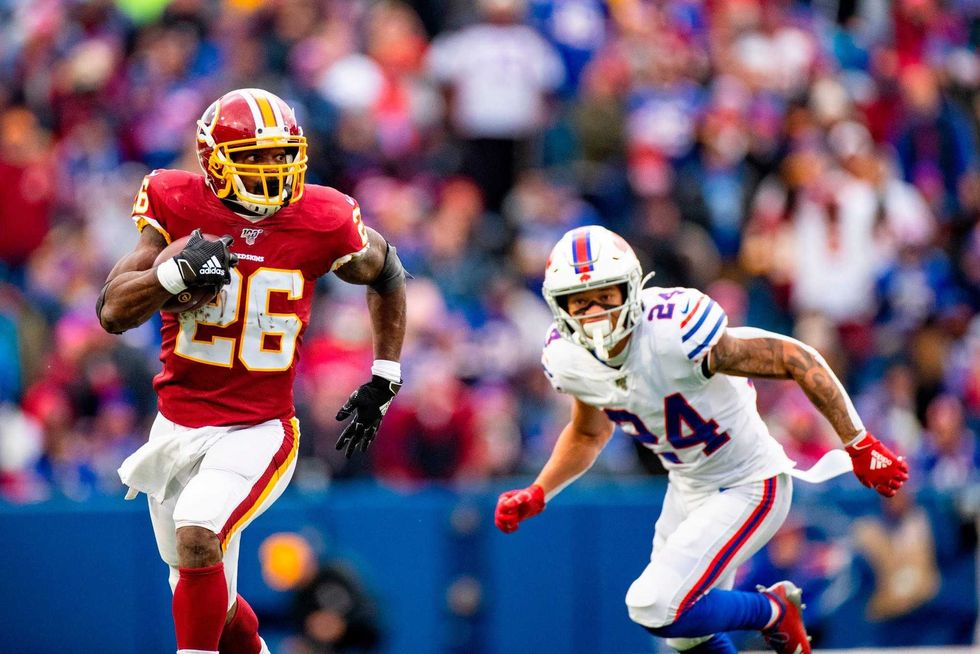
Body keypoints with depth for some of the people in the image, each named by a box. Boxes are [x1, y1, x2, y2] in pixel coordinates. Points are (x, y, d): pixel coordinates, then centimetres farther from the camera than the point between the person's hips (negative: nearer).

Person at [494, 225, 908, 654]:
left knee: (656, 609, -19)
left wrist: (859, 446, -21)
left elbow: (796, 359, -24)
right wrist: (537, 494, -1)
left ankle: (772, 612, 7)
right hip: (688, 488, 7)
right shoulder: (568, 358, -10)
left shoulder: (675, 333, -32)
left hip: (748, 488, -7)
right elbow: (590, 434, 13)